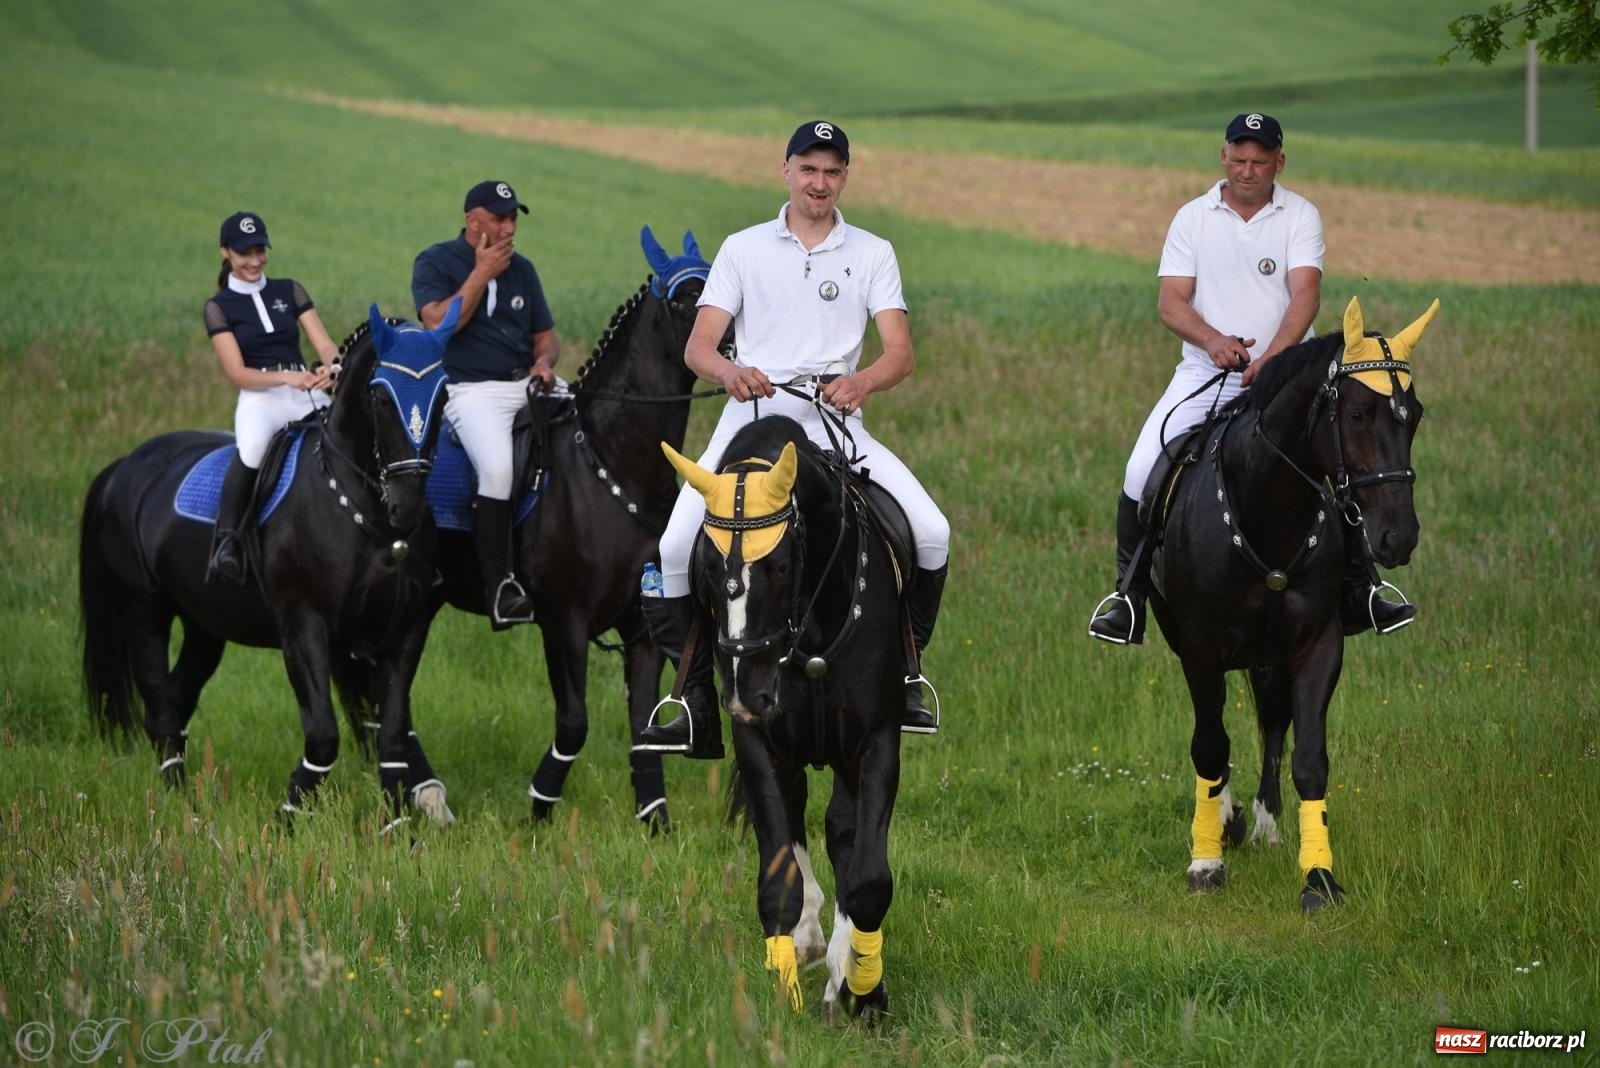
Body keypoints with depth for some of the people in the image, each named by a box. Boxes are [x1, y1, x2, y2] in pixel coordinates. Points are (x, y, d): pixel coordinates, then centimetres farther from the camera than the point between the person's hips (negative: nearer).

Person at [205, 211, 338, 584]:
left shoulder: (289, 291, 17)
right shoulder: (219, 307, 7)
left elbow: (325, 344, 7)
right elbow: (236, 373, -3)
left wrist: (330, 368, -18)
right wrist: (286, 378, -19)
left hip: (308, 396, 4)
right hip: (260, 399, -4)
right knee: (252, 448, -39)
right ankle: (226, 541, -35)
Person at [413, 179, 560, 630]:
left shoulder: (521, 268, 18)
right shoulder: (435, 263, 3)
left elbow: (545, 334, 23)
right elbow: (438, 324, -12)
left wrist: (544, 361, 0)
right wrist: (482, 273, -9)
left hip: (528, 385, 6)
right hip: (472, 389, -6)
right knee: (498, 466, -32)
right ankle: (498, 588, -28)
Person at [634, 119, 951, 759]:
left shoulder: (872, 254, 10)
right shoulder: (743, 249, 10)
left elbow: (900, 352, -1)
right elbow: (698, 347, 2)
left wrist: (863, 382, -25)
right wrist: (730, 372, -22)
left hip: (836, 426, 0)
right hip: (749, 423, 0)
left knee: (931, 533, -19)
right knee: (671, 555, -17)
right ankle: (698, 708, -5)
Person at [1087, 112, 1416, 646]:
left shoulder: (1301, 216, 0)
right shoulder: (1193, 218, 4)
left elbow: (1305, 295, -13)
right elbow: (1171, 301, -2)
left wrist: (1271, 357, -29)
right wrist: (1213, 340, -23)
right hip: (1205, 375, 1)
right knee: (1142, 473, -14)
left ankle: (1358, 595, 4)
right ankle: (1128, 598, -2)